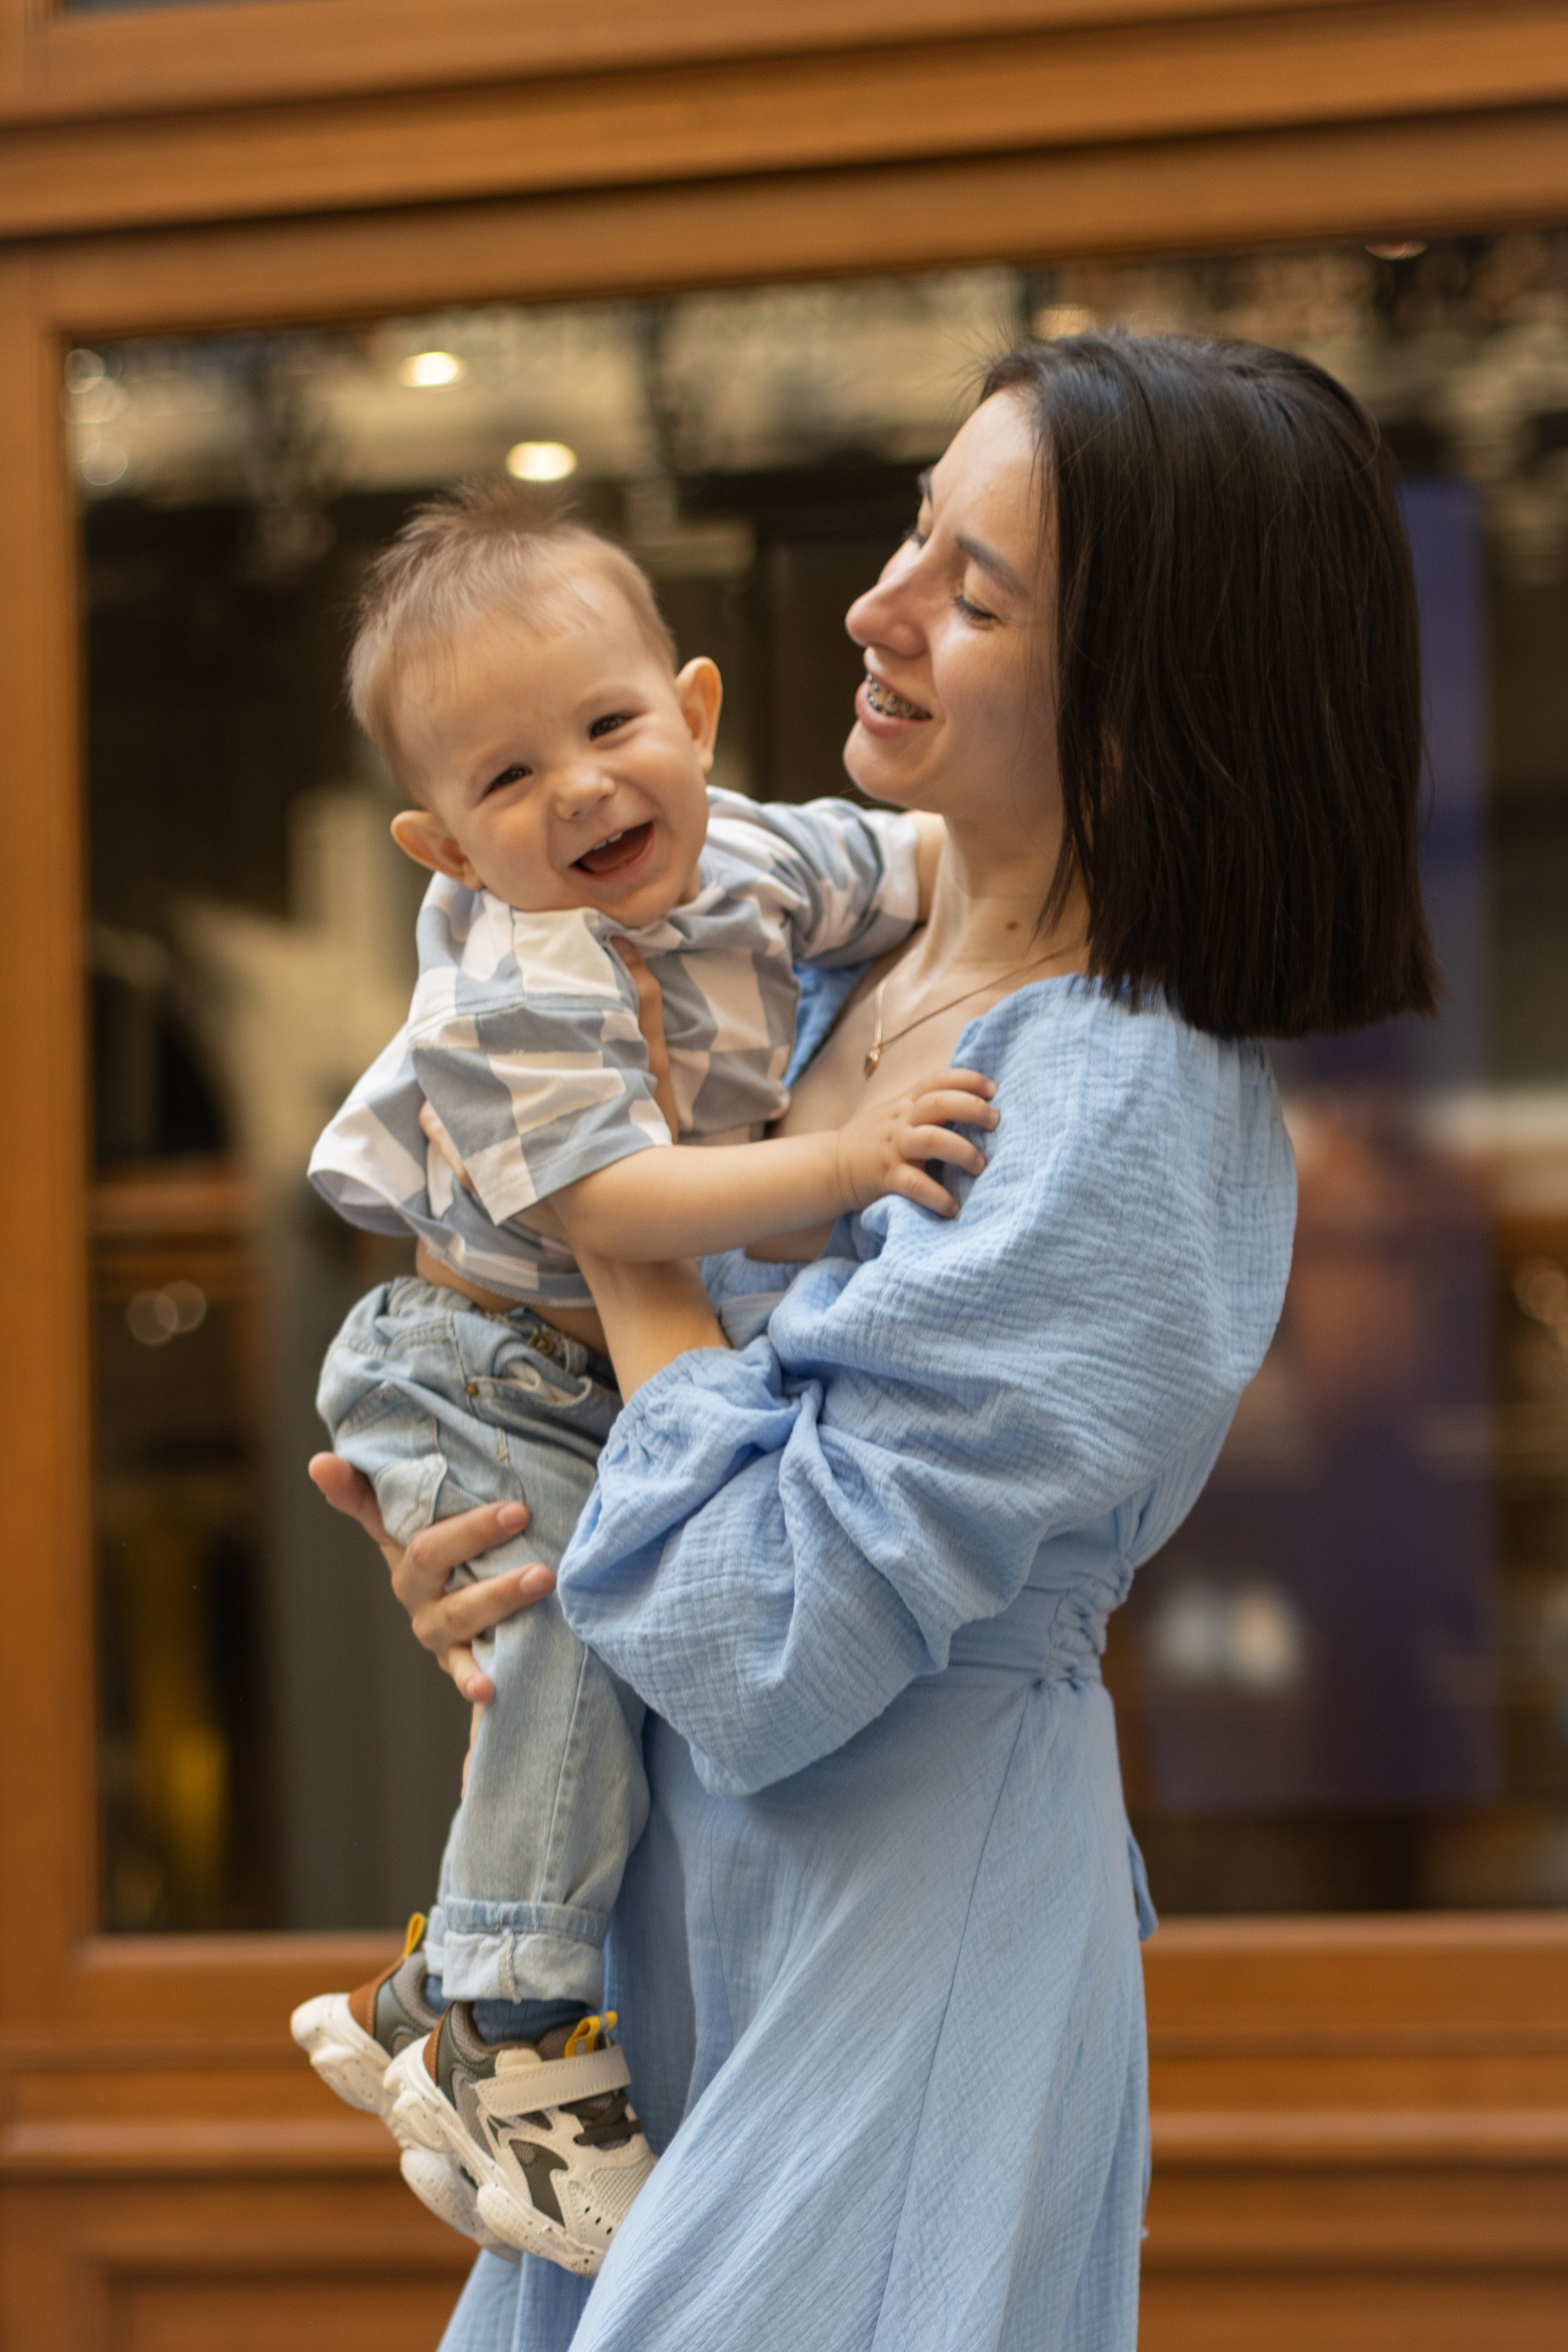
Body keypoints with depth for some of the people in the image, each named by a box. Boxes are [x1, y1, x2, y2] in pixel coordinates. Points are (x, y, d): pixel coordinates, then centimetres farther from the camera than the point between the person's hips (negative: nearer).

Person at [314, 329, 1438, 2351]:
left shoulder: (1124, 1121, -24)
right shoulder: (874, 971, 2)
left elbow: (770, 1635, -25)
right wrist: (479, 1523, -2)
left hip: (901, 1921, -8)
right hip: (694, 1879, 8)